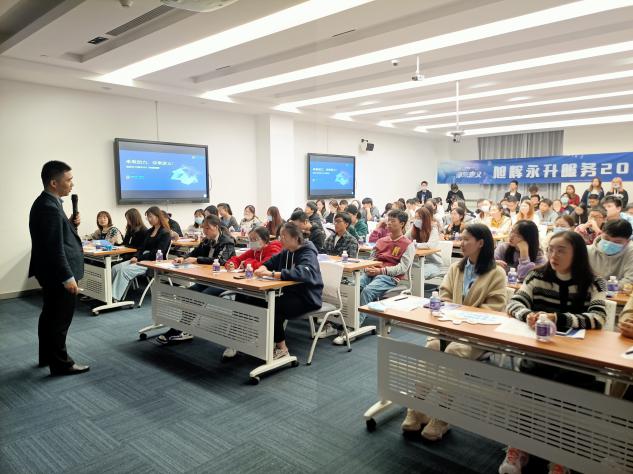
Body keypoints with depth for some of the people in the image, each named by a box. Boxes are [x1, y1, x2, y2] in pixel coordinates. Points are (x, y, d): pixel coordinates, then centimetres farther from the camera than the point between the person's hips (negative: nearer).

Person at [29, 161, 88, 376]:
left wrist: (70, 224, 1)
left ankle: (47, 356, 34)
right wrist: (68, 277, -22)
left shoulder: (46, 203, 9)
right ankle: (61, 364, 13)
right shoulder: (49, 207, -22)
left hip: (51, 273, 11)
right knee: (60, 320, 1)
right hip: (58, 274, -11)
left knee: (50, 316, 20)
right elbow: (54, 247, -25)